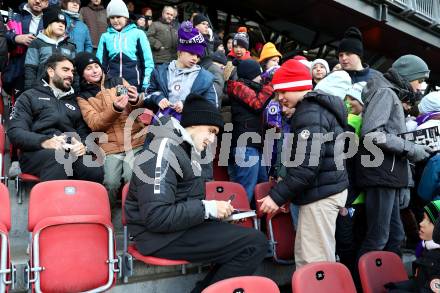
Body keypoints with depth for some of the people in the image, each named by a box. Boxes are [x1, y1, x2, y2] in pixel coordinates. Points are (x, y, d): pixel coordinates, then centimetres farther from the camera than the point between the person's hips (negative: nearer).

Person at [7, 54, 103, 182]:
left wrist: (83, 146, -6)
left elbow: (84, 134, 20)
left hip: (71, 152, 2)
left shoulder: (74, 102, 28)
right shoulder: (30, 96, 16)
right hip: (37, 152, -2)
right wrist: (43, 141, -18)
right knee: (57, 156, -39)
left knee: (94, 171, -32)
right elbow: (15, 132, 2)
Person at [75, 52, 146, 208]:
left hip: (135, 141, 1)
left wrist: (136, 100, -14)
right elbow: (95, 124, -5)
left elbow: (139, 108, 10)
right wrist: (115, 108, -21)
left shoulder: (119, 81, 14)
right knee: (110, 183, -18)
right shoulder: (83, 97, 9)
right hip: (109, 147, 0)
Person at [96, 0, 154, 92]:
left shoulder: (138, 34, 3)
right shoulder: (105, 36, 9)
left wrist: (146, 86, -4)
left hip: (134, 83, -2)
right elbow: (100, 62, 12)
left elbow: (148, 61, 1)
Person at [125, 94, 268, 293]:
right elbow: (157, 217, -24)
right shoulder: (163, 152, -17)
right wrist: (207, 208, -19)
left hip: (182, 225, 10)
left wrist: (215, 209, 5)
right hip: (162, 235, -10)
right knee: (255, 243, -15)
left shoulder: (184, 148, 13)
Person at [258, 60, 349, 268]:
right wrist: (286, 193, 17)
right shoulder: (319, 107, 18)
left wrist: (278, 196, -17)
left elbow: (308, 164, -22)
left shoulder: (310, 113, -14)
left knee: (315, 262, -6)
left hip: (320, 193, -10)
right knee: (303, 258, 13)